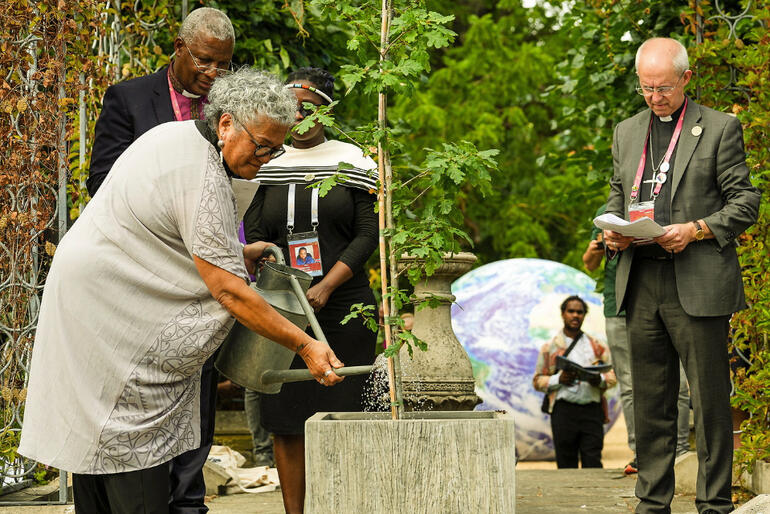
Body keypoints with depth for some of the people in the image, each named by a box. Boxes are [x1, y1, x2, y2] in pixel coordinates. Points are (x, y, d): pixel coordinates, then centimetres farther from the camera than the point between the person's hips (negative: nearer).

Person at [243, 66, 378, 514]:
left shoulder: (352, 160, 5)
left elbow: (368, 233, -1)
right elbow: (253, 237, 6)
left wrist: (326, 286, -14)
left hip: (343, 308, -1)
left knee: (340, 415, -4)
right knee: (287, 421, -2)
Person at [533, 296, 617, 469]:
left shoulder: (597, 346, 17)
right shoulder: (550, 347, 12)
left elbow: (613, 375, 15)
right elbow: (538, 380, 8)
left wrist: (600, 380, -8)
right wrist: (559, 379, -10)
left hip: (592, 409, 1)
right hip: (563, 410, -1)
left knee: (593, 461, -6)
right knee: (566, 463, -3)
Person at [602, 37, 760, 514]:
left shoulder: (720, 128, 1)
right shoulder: (626, 132, 17)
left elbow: (745, 201, -1)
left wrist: (696, 230, -15)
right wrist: (612, 232, 2)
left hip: (698, 285, -5)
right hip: (642, 283, 5)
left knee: (710, 399, -2)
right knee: (651, 402, 8)